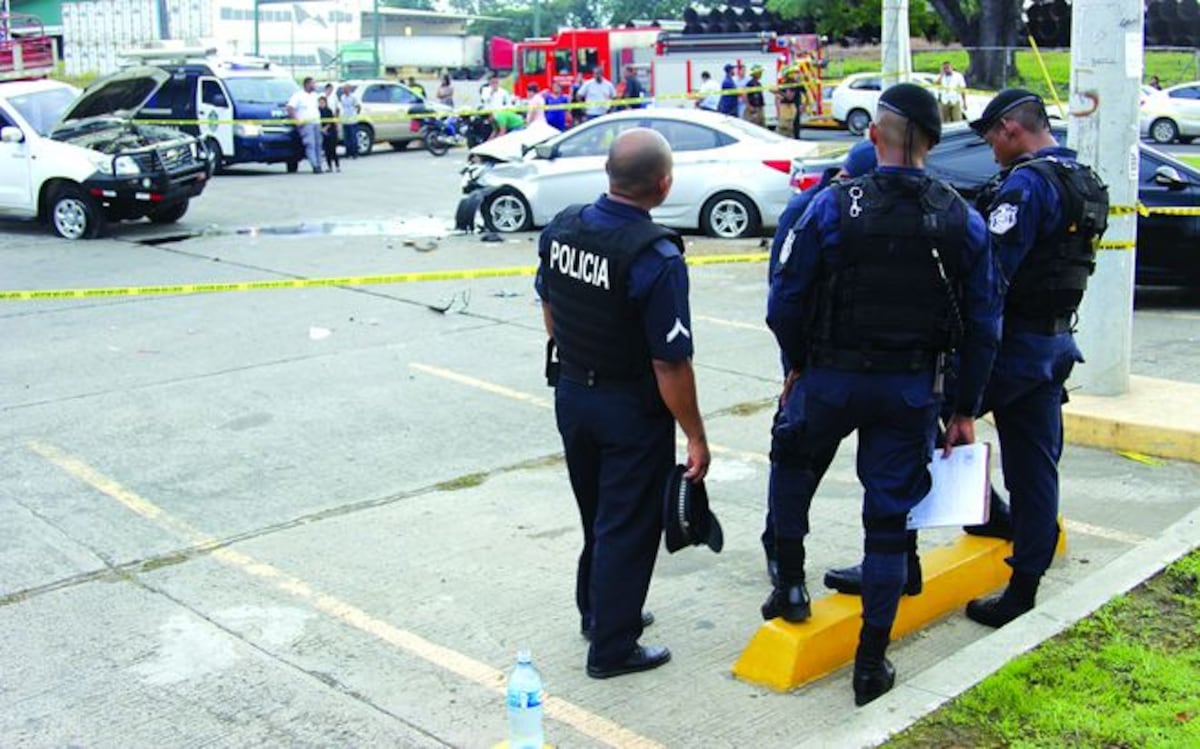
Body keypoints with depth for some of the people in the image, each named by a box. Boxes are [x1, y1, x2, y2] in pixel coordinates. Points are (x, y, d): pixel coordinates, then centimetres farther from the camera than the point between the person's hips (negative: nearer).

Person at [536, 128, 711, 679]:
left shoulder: (561, 228, -5)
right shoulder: (656, 257, -26)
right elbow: (671, 363, -23)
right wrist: (696, 436, -13)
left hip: (571, 392, 7)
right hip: (631, 410, -7)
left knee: (596, 515, 24)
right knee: (629, 527, 8)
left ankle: (598, 612, 42)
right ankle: (612, 648, 19)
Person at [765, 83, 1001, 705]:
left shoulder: (833, 206, -10)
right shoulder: (964, 221, -2)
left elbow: (785, 302, -8)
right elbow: (983, 326, 2)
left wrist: (798, 366, 10)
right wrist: (966, 410, 10)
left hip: (830, 378, -2)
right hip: (913, 390, 2)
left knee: (792, 466, 28)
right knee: (889, 520, 9)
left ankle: (790, 586, 31)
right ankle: (871, 665, 16)